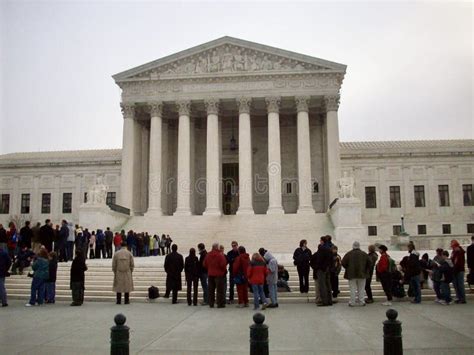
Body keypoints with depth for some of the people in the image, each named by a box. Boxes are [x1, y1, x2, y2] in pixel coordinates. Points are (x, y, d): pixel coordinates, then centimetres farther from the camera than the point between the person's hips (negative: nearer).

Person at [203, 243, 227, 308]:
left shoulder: (208, 255, 2)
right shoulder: (220, 255, -16)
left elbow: (204, 264, 7)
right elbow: (223, 264, -19)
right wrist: (224, 270, 1)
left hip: (210, 274, 5)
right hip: (219, 274, -5)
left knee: (211, 290, 13)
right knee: (220, 290, 2)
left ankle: (211, 304, 16)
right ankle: (220, 304, 3)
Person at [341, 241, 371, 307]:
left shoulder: (349, 254, -4)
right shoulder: (364, 254, 3)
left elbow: (343, 263, -6)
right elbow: (369, 264, 4)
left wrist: (348, 269, 10)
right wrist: (366, 270, 16)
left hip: (351, 274, -2)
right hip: (362, 274, 2)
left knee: (353, 289, 2)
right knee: (361, 289, 10)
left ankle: (352, 302, 3)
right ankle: (362, 302, 12)